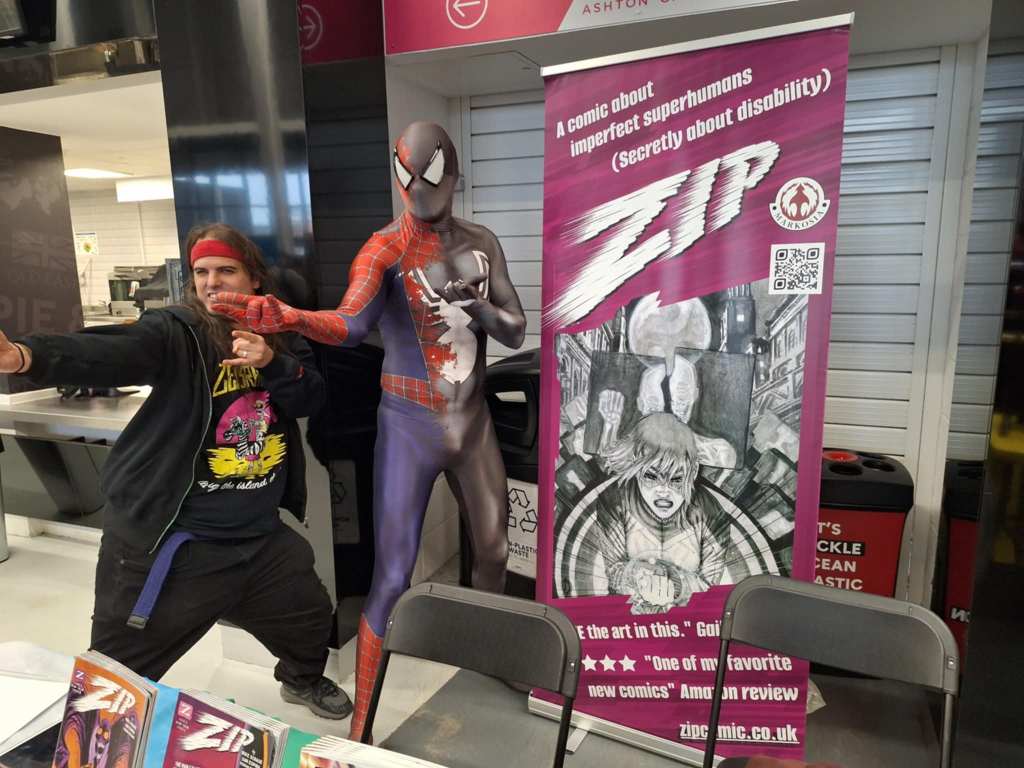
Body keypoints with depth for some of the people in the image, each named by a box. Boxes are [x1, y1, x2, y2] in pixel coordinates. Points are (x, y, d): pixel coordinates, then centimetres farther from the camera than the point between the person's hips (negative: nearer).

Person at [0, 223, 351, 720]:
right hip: (168, 536, -5)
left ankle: (303, 680, 53)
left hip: (257, 534, 5)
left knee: (309, 616, 22)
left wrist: (273, 362, -22)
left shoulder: (279, 338, 4)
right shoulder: (177, 331, -13)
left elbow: (312, 399, -3)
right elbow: (107, 352, -30)